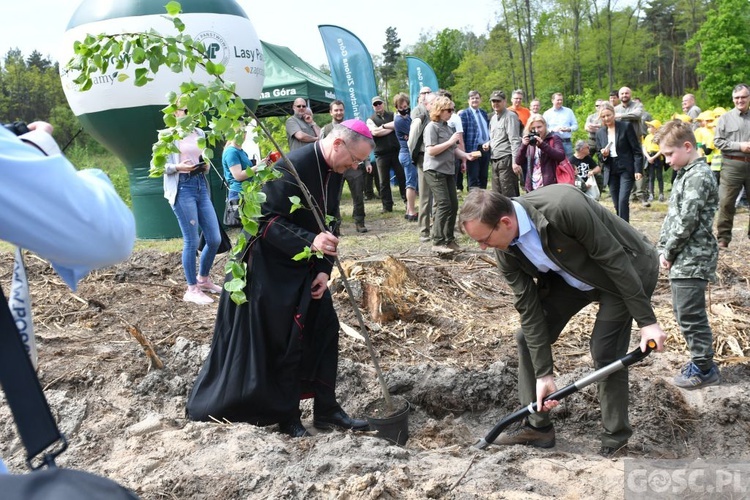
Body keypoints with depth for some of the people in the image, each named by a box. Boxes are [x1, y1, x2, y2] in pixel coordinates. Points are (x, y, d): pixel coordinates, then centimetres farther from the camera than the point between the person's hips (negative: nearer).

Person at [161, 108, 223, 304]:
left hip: (201, 185, 6)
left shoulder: (199, 134, 14)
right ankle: (192, 289, 10)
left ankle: (203, 279, 27)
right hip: (182, 188, -6)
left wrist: (206, 166, 0)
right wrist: (178, 167, -19)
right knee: (191, 241, -4)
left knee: (215, 238, 5)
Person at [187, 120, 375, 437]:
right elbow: (267, 221, -27)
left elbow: (329, 224, 7)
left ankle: (325, 409, 17)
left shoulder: (333, 172, 3)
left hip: (306, 267, 8)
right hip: (270, 267, -8)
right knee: (282, 342, -1)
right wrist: (310, 242, -38)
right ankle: (285, 416, 16)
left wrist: (325, 269, -3)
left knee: (325, 329, 5)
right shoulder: (292, 167, -25)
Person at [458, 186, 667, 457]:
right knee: (527, 335, 0)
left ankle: (615, 437, 11)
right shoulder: (506, 254, -17)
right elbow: (529, 308, -12)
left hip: (629, 269, -6)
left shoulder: (563, 206, -38)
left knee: (605, 351, -14)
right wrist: (544, 374, -12)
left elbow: (614, 258, -31)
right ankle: (537, 426, 13)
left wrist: (646, 320, -26)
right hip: (574, 277, 6)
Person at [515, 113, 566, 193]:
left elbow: (561, 156, -13)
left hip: (550, 186, -5)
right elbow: (518, 162, 7)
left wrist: (542, 144, -18)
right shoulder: (529, 142, 15)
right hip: (532, 187, 5)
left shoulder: (554, 139, 4)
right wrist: (523, 145, -8)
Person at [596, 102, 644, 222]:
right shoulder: (600, 133, 8)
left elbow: (637, 150, -4)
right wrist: (603, 155, -11)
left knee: (623, 200, -16)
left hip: (626, 170, -4)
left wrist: (638, 170, -13)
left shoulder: (626, 127, -3)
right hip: (611, 172, 4)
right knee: (617, 204, 6)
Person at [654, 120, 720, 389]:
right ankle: (700, 359, 29)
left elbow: (686, 221, -20)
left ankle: (705, 369, 11)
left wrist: (668, 252, -10)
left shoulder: (698, 176, -16)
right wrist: (664, 247, 6)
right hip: (683, 258, 10)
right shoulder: (687, 174, 14)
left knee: (690, 315, -2)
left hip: (692, 259, -10)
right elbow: (672, 215, 16)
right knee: (683, 312, 17)